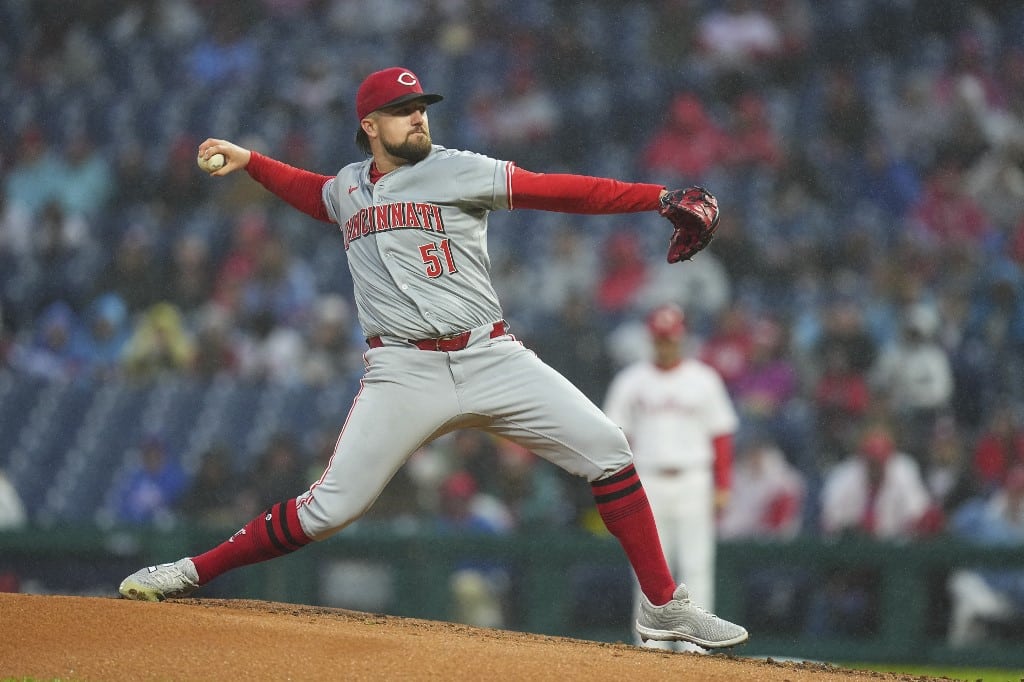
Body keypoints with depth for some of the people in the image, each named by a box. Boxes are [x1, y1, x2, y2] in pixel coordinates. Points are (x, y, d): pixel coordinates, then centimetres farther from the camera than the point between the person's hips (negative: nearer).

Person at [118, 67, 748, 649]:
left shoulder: (459, 171, 1)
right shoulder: (349, 187, 15)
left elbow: (553, 190, -7)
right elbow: (315, 193, 40)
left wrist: (659, 197, -16)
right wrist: (249, 161, 28)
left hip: (491, 358, -1)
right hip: (404, 373, 1)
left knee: (606, 449, -13)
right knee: (330, 507, -9)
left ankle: (665, 608, -4)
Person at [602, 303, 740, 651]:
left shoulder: (703, 380, 6)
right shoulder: (631, 381, 7)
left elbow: (721, 435, 6)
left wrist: (722, 487, -2)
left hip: (693, 482, -1)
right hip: (647, 483, 1)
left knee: (696, 567, -5)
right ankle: (651, 647, 3)